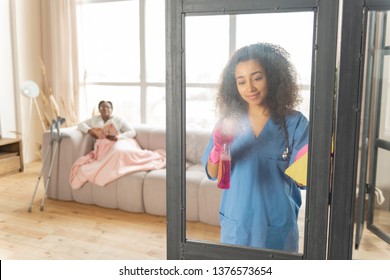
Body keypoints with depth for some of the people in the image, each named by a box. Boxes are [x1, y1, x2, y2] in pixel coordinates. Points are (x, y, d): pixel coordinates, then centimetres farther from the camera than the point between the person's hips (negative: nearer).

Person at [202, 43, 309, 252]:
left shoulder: (294, 123, -9)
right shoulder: (229, 121, -2)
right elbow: (213, 174, -4)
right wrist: (218, 146, -24)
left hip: (276, 223, -2)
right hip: (236, 221, 2)